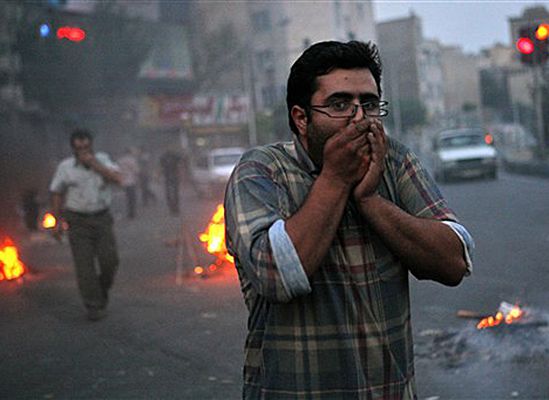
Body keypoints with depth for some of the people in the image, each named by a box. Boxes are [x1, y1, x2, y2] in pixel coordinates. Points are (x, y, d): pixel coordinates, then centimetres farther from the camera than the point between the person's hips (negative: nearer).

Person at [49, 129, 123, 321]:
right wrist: (57, 222, 4)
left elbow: (117, 179, -14)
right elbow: (56, 194, 6)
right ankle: (94, 306, 2)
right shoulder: (65, 167, -1)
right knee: (85, 265, -5)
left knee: (110, 260, -3)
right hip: (78, 222, -1)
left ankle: (102, 289, 26)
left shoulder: (102, 160, 2)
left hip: (102, 219, 2)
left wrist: (95, 164, -19)